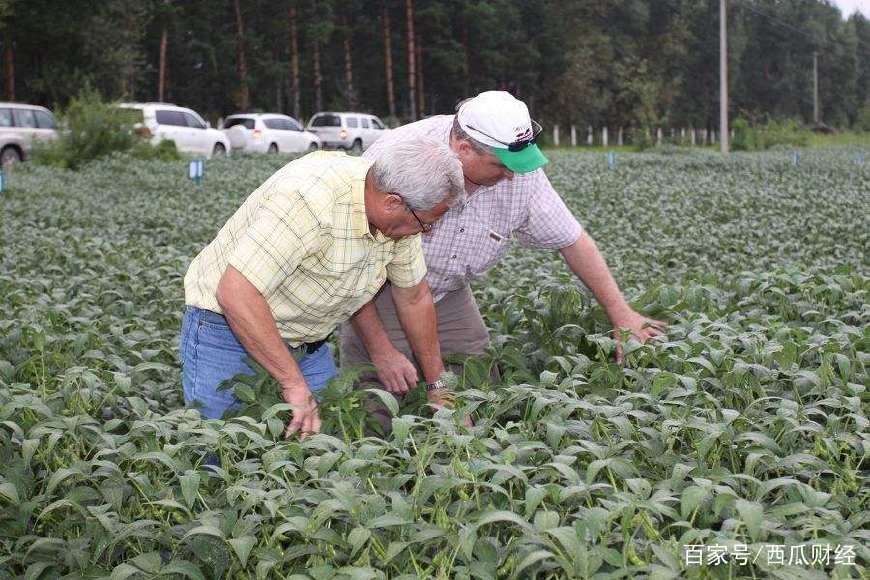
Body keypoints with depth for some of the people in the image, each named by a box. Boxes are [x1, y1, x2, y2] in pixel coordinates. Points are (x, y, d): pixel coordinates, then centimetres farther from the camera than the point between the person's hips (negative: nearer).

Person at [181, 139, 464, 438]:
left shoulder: (398, 216, -7)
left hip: (308, 342, 7)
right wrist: (295, 384, -31)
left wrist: (437, 387, 17)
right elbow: (235, 294, -36)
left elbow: (414, 298, 9)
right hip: (228, 329, -7)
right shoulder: (309, 199, -33)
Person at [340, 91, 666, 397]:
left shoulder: (520, 172, -17)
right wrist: (381, 351, -26)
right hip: (381, 294, -4)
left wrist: (621, 314, -4)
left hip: (450, 295, 4)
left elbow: (572, 239, -3)